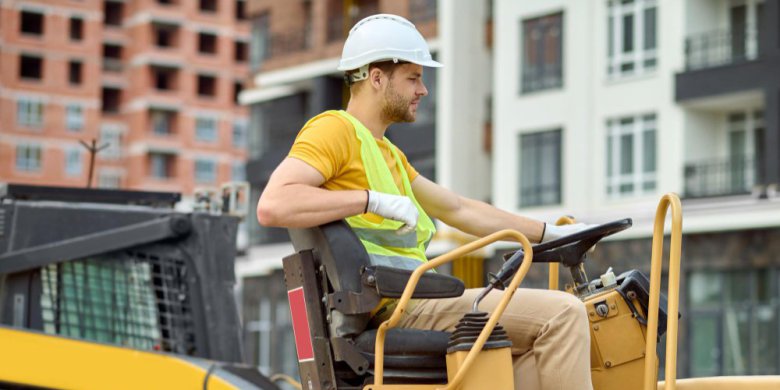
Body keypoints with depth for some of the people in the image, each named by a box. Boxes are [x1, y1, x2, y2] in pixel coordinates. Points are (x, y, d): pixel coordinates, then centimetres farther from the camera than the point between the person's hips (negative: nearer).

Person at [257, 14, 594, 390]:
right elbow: (272, 205, -22)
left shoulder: (387, 153, 25)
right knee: (562, 314, -14)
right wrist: (374, 200, -24)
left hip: (413, 303, 10)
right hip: (400, 308, -10)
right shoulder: (335, 130, -6)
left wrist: (550, 232, 25)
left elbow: (459, 209, 28)